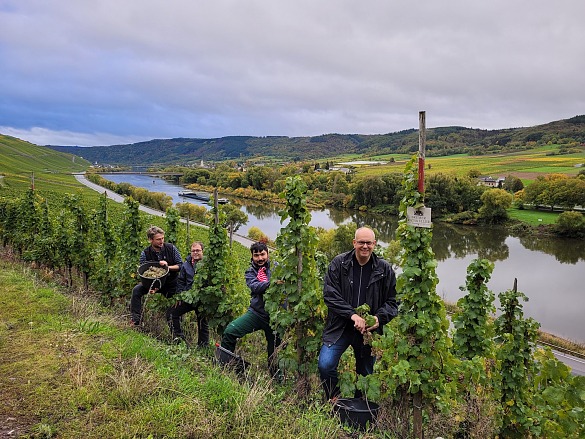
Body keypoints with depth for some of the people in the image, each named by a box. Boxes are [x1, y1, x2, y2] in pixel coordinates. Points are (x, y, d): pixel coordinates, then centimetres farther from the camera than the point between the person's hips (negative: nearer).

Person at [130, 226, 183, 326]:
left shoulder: (171, 248, -11)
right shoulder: (145, 254, -12)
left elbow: (181, 265, -8)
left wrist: (168, 267, -27)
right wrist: (150, 287, -31)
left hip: (171, 283, 0)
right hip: (153, 281, 0)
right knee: (137, 290, -23)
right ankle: (136, 319, -16)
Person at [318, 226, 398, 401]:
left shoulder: (384, 269, -1)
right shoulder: (339, 263, -5)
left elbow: (392, 302, 4)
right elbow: (330, 294, -11)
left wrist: (379, 318, -16)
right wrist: (352, 315, -22)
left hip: (368, 330, 2)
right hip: (339, 328, -1)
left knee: (366, 372, 13)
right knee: (325, 365, -15)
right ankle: (334, 399, 13)